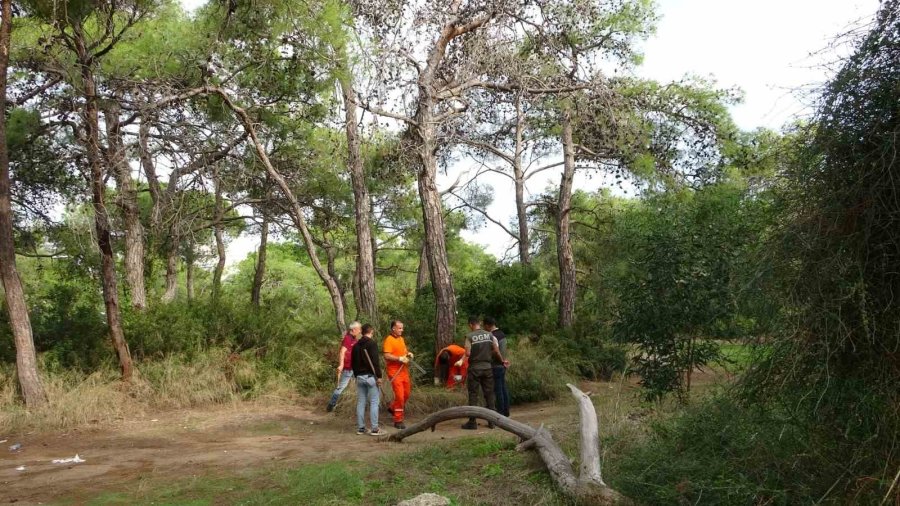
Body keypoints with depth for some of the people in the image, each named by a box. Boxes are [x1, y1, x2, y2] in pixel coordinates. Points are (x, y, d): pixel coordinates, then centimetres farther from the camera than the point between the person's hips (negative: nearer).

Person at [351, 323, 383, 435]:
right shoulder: (372, 344, -10)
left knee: (360, 403, 10)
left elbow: (353, 363, 17)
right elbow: (376, 362, -18)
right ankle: (374, 429, -4)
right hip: (371, 377, -7)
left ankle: (360, 428, 12)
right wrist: (379, 376, -15)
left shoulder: (356, 345, 12)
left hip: (359, 377, 7)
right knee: (374, 402, -3)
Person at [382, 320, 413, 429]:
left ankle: (393, 408, 37)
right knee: (399, 395, -7)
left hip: (404, 370, 8)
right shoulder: (389, 340, -13)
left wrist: (408, 354, 6)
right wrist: (400, 358, -23)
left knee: (407, 393, 14)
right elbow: (387, 356, -21)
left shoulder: (401, 339, 13)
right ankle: (398, 420, 5)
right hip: (394, 372, -8)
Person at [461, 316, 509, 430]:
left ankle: (472, 422, 4)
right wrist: (502, 361, 17)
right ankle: (492, 421, 13)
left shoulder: (469, 336, -8)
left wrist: (461, 360, 4)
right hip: (487, 367, 3)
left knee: (473, 395, 3)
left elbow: (467, 353, -16)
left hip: (474, 368, -3)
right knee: (489, 394, 10)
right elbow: (496, 351, 2)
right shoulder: (489, 335, 3)